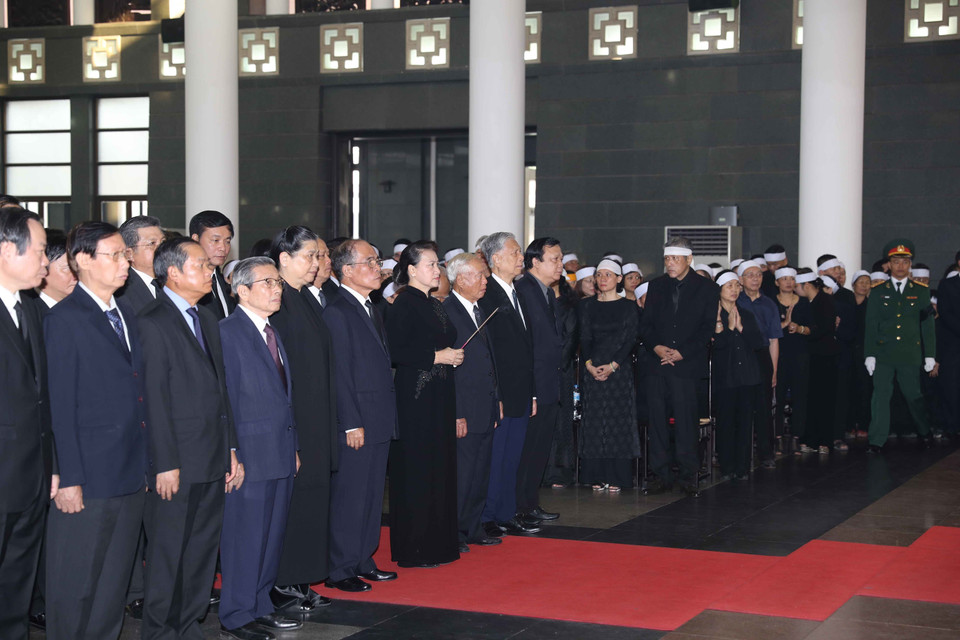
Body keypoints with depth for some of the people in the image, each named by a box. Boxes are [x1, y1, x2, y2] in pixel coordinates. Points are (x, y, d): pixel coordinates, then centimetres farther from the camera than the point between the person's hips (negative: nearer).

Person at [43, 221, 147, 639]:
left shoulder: (126, 313, 13)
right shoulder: (65, 319, -10)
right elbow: (61, 405, -13)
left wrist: (145, 461, 9)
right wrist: (68, 479, -16)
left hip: (131, 475, 7)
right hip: (89, 478, -7)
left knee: (115, 581, 16)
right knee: (76, 585, 3)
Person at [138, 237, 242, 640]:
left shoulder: (206, 319, 16)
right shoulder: (152, 323, -10)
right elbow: (154, 398, -14)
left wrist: (231, 450, 15)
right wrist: (166, 465, -17)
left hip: (213, 462, 8)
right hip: (177, 463, -8)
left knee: (202, 551, 13)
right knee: (167, 554, 1)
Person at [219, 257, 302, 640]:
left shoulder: (272, 332, 16)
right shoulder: (228, 331, -11)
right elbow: (224, 396, -14)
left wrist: (293, 447, 16)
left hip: (281, 452, 8)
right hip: (250, 453, -8)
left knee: (272, 533, 14)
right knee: (244, 534, -2)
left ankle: (260, 606, 25)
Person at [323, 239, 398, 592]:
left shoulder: (372, 309, 16)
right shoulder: (337, 312, -13)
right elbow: (339, 374, -16)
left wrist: (388, 417, 15)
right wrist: (351, 424, -19)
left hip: (380, 421, 9)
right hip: (355, 424, -9)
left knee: (372, 494, 14)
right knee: (348, 497, -2)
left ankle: (363, 560, 24)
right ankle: (340, 570, 7)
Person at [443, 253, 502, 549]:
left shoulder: (480, 311, 14)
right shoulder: (446, 313, -13)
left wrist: (496, 401, 14)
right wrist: (456, 414, -19)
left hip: (486, 409, 9)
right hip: (464, 411, -8)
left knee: (481, 472, 14)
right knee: (461, 474, -1)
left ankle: (472, 528, 25)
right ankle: (452, 533, 10)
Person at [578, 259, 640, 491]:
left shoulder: (628, 306, 3)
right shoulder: (588, 306, 10)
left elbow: (630, 339, -4)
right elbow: (584, 338, 6)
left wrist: (613, 365, -14)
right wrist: (589, 364, -10)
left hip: (620, 370, -2)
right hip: (593, 370, 2)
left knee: (619, 421, -4)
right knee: (595, 422, 0)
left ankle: (616, 478, 1)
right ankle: (597, 477, 6)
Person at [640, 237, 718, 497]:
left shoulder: (707, 289, 3)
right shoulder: (656, 286, 13)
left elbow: (707, 328, -1)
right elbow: (646, 323, 11)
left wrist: (681, 353, -11)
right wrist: (656, 347, -8)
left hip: (687, 364, -3)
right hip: (657, 363, 3)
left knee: (686, 419, -5)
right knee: (657, 419, 2)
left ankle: (688, 475, 5)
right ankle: (662, 475, 9)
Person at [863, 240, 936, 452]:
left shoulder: (921, 292, 8)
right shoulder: (878, 292, 6)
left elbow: (927, 325, 8)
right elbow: (871, 325, 3)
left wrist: (930, 355, 4)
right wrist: (869, 354, -4)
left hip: (910, 354, 0)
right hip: (883, 354, 0)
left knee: (913, 395, 8)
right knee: (881, 396, -3)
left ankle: (925, 432, 30)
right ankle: (877, 441, 1)